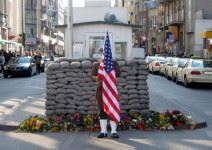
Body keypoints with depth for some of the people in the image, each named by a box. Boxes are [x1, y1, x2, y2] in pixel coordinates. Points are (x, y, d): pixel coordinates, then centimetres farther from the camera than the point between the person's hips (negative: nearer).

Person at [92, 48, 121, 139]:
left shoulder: (114, 63, 9)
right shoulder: (96, 65, 13)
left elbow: (118, 73, -1)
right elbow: (93, 75, 4)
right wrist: (96, 78, -19)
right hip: (100, 89, 2)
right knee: (102, 111, 4)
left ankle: (114, 131, -2)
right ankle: (103, 131, 9)